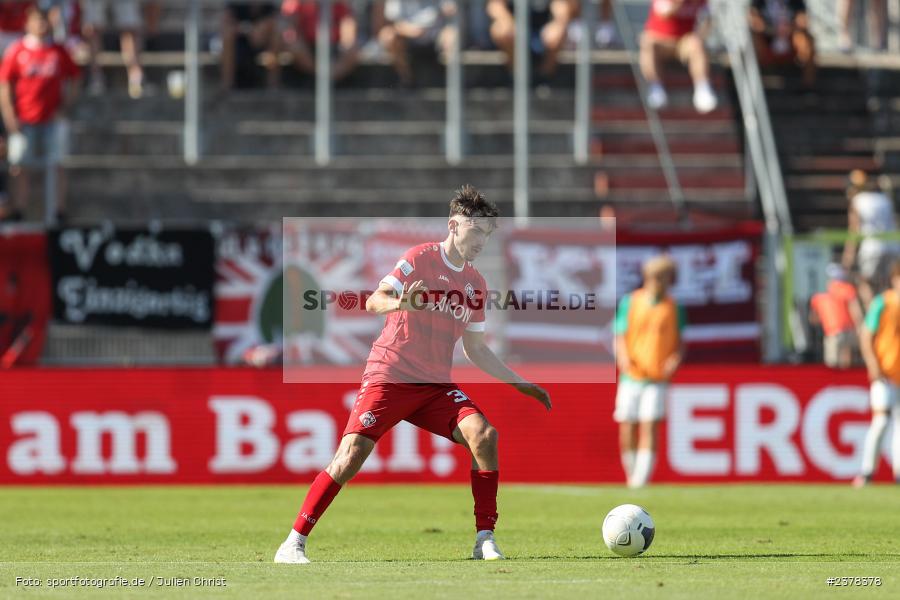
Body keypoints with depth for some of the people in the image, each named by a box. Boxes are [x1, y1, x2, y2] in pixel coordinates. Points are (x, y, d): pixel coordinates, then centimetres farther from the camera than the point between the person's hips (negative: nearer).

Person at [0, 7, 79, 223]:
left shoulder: (59, 52, 4)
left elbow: (72, 82, 11)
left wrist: (64, 108, 0)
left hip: (52, 118, 0)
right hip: (23, 120, 0)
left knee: (55, 165, 2)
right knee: (19, 166, 0)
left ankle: (59, 208, 5)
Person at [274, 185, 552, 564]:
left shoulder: (475, 284, 12)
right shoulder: (421, 259, -6)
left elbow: (475, 350, 21)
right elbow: (373, 302, -17)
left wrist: (522, 385, 19)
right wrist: (400, 303, -39)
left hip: (436, 385, 5)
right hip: (389, 376, -5)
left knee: (483, 434, -19)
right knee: (351, 456, -16)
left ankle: (485, 540, -13)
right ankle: (294, 543, -6)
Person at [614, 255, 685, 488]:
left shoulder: (674, 309, 6)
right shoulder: (629, 302, 4)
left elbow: (680, 342, 11)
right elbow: (620, 336, 2)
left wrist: (675, 359, -10)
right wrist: (624, 358, -17)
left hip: (657, 379, -1)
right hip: (631, 376, 1)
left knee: (650, 426, -14)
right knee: (627, 429, 1)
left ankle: (642, 478, -17)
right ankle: (632, 475, 19)